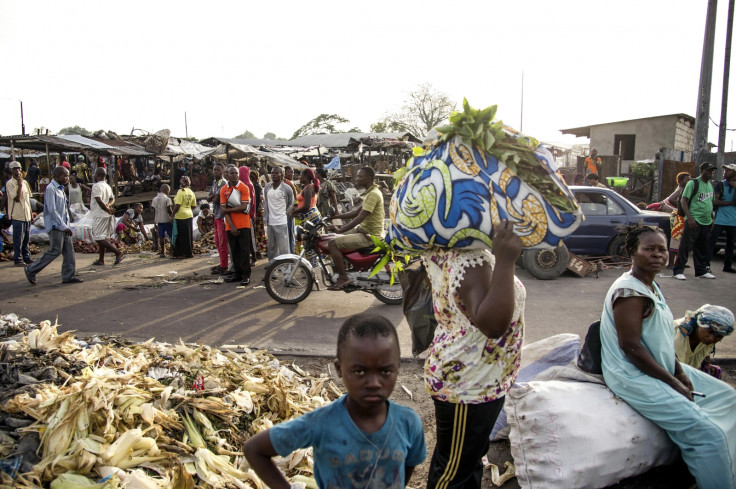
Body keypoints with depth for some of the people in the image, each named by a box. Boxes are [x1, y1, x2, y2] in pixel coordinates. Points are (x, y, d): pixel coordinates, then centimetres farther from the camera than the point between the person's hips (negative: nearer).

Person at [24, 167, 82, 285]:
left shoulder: (60, 189, 14)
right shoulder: (50, 189, -14)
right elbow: (52, 210, -18)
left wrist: (67, 225, 13)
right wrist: (64, 226, -18)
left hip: (63, 225, 9)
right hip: (55, 226, -9)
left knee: (69, 250, 6)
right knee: (55, 251, -6)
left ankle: (68, 276, 10)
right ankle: (31, 270, 8)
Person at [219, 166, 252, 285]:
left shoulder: (244, 188, -3)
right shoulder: (223, 190, 7)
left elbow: (244, 207, -13)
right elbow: (223, 209, 0)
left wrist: (228, 209, -7)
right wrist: (231, 226, -10)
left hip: (243, 225, -4)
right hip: (230, 225, 4)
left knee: (244, 249, -3)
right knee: (234, 250, 9)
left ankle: (246, 275, 1)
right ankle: (237, 273, 19)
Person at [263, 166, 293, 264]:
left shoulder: (286, 188, -7)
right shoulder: (267, 187, 8)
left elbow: (291, 204, 5)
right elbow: (266, 203, 12)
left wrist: (284, 213, -2)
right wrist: (265, 218, 7)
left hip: (281, 223, -5)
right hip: (270, 222, 5)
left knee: (283, 248, -5)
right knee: (271, 246, 16)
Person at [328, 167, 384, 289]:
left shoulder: (373, 194, -19)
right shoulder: (371, 192, 14)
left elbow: (359, 218, -25)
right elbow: (356, 212, 16)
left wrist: (338, 231, -21)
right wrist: (336, 216, 8)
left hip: (369, 236, -11)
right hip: (364, 229, 11)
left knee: (334, 243, -19)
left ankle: (343, 277, -11)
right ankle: (342, 265, 25)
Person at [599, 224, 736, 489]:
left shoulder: (652, 286, 10)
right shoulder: (629, 291, -21)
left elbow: (663, 338, 15)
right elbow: (631, 347, -24)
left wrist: (680, 372, 1)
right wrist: (673, 383, -17)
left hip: (662, 367, 11)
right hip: (634, 377, -11)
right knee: (708, 432, -17)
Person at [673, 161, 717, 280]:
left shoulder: (710, 185, 17)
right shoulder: (693, 183, -6)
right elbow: (683, 200, -12)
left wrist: (712, 218, 18)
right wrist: (689, 217, -20)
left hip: (706, 222, 7)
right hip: (694, 221, -7)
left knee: (702, 248, 13)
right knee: (685, 246, -8)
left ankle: (701, 271, 22)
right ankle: (678, 271, -4)